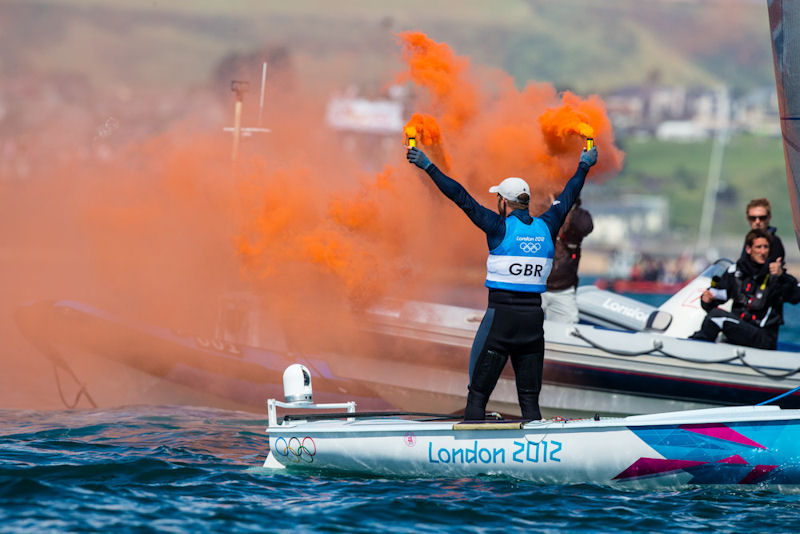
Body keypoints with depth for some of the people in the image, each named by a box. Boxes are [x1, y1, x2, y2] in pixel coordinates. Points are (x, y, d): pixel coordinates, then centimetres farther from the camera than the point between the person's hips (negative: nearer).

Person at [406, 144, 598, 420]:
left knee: (478, 393, 1)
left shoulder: (501, 227, -7)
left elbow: (462, 198, -8)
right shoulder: (545, 228, 6)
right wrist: (584, 167, 39)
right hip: (534, 316, 4)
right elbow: (566, 199, 23)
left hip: (502, 315, -4)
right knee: (529, 397, 8)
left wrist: (428, 167, -3)